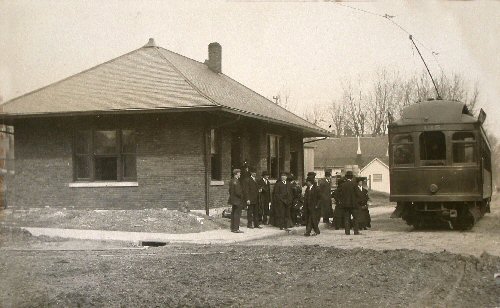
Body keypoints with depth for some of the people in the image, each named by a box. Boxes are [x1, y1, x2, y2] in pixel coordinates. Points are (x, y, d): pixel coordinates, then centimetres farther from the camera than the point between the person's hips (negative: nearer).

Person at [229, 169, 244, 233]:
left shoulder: (231, 181, 9)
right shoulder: (236, 182, -20)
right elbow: (237, 192, -23)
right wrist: (242, 196, -7)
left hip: (232, 199, 10)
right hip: (237, 200, -10)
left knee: (233, 214, 14)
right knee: (237, 214, -5)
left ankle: (233, 228, 20)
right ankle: (236, 229, -4)